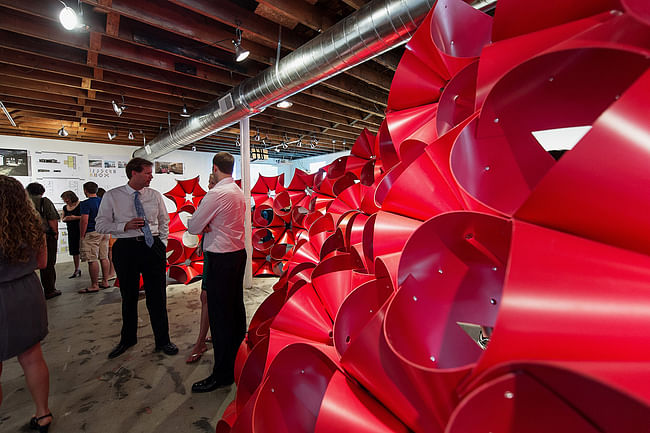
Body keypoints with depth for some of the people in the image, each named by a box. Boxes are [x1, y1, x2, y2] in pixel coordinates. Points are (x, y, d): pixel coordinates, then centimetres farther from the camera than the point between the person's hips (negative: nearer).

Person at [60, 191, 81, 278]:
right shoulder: (65, 207, 14)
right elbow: (63, 219, 21)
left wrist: (75, 217, -19)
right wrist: (65, 219, -1)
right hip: (71, 231, 7)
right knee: (74, 251, 12)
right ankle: (76, 270, 22)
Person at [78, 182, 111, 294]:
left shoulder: (86, 204, -11)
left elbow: (84, 221, -16)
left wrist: (82, 235, -9)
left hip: (92, 233, -7)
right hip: (104, 232, 7)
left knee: (92, 260, -4)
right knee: (104, 258, 10)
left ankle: (94, 285, 0)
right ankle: (105, 282, 16)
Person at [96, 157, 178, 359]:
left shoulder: (155, 195, 6)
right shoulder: (111, 196, 0)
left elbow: (164, 222, 13)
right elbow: (101, 225, 0)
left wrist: (162, 244, 4)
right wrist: (125, 226, -16)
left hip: (153, 247, 1)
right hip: (126, 248, -1)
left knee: (157, 296, 5)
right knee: (128, 296, 14)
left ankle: (162, 340, 20)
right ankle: (127, 339, 37)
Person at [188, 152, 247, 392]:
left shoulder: (217, 194, -17)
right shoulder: (239, 192, 11)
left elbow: (193, 227, -12)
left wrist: (195, 223, 10)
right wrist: (207, 225, 5)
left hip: (221, 258, -9)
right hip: (238, 253, 9)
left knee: (219, 313, -1)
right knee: (236, 306, 20)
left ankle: (223, 373, 10)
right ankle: (238, 356, 39)